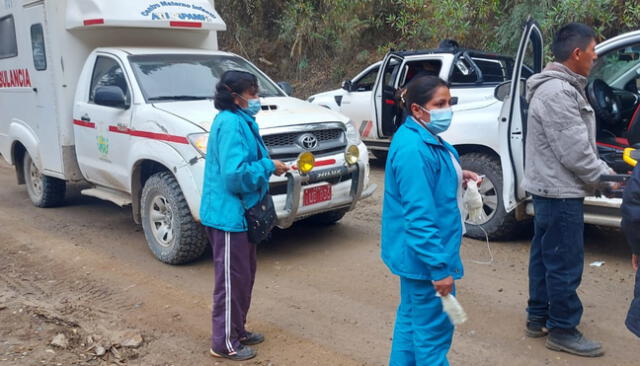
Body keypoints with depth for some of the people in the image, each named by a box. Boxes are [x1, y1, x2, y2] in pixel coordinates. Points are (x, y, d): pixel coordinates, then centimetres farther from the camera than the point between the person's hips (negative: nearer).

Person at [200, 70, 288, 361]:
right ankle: (224, 343, 15)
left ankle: (237, 330, 34)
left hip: (239, 213, 10)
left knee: (244, 276, 20)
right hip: (228, 215, -10)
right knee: (231, 280, 1)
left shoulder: (240, 121, 12)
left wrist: (267, 166, 9)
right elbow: (235, 174, -28)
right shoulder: (230, 124, -20)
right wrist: (268, 167, -18)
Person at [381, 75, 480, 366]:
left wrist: (457, 177, 8)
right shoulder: (413, 149, -26)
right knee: (433, 328, 3)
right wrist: (439, 267, -26)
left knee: (412, 318, 22)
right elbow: (419, 216, -28)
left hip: (418, 254, 11)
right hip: (424, 255, -11)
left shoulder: (426, 139, 7)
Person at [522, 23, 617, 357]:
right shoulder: (557, 92, -21)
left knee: (545, 256, 17)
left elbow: (579, 144, 17)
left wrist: (602, 171, 9)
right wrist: (605, 177, -8)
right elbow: (574, 151, -21)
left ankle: (539, 318, 29)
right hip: (560, 191, -11)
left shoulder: (560, 87, 13)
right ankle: (563, 331, 13)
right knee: (565, 263, 0)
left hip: (551, 188, 11)